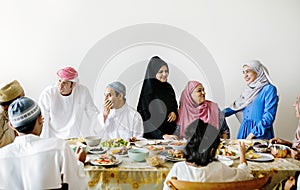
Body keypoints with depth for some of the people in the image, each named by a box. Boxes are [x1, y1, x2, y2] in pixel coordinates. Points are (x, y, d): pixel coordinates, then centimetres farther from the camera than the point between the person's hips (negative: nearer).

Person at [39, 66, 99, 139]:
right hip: (53, 141, -1)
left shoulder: (83, 91, -5)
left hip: (75, 140, 1)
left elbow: (94, 115, 6)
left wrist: (84, 134, 4)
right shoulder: (47, 93, -11)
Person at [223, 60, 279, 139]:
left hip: (260, 135, -5)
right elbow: (235, 107, 18)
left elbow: (269, 116, -13)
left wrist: (253, 133, -17)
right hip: (244, 131, 5)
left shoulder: (269, 89, -6)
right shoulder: (248, 90, 12)